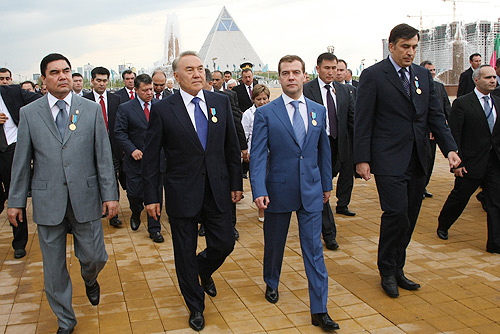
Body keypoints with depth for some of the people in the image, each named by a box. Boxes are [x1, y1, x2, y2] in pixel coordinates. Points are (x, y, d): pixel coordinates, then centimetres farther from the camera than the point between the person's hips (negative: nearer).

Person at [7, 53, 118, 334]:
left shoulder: (92, 109, 2)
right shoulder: (29, 113, 3)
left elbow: (103, 155, 1)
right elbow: (22, 161, 5)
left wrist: (110, 194, -3)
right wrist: (16, 200, 5)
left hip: (85, 198, 0)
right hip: (48, 202, 0)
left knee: (94, 257, 7)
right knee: (54, 267, 9)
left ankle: (90, 279, 45)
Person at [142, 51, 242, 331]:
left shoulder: (221, 102, 2)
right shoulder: (162, 109, -7)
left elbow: (232, 147, 7)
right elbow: (151, 157, -3)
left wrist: (236, 184, 6)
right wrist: (151, 196, -4)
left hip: (218, 191, 3)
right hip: (182, 194, -2)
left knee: (225, 243, 9)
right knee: (185, 254, 9)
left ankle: (204, 270, 45)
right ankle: (196, 307, 32)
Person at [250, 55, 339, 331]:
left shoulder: (319, 111, 5)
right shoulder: (265, 114, -6)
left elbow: (324, 150, 13)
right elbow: (258, 156, -10)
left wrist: (326, 184, 14)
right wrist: (259, 191, -20)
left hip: (311, 192, 2)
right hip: (278, 191, -2)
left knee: (314, 249, 2)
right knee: (274, 244, 16)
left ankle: (319, 310, 10)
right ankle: (272, 284, 43)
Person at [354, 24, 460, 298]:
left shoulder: (424, 75, 14)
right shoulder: (373, 75, -3)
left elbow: (435, 115, 12)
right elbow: (362, 121, -6)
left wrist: (450, 148, -1)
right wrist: (362, 159, -11)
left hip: (417, 160, 6)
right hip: (389, 160, -6)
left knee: (409, 217, 9)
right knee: (396, 212, -12)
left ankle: (397, 269, 24)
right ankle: (387, 272, 9)